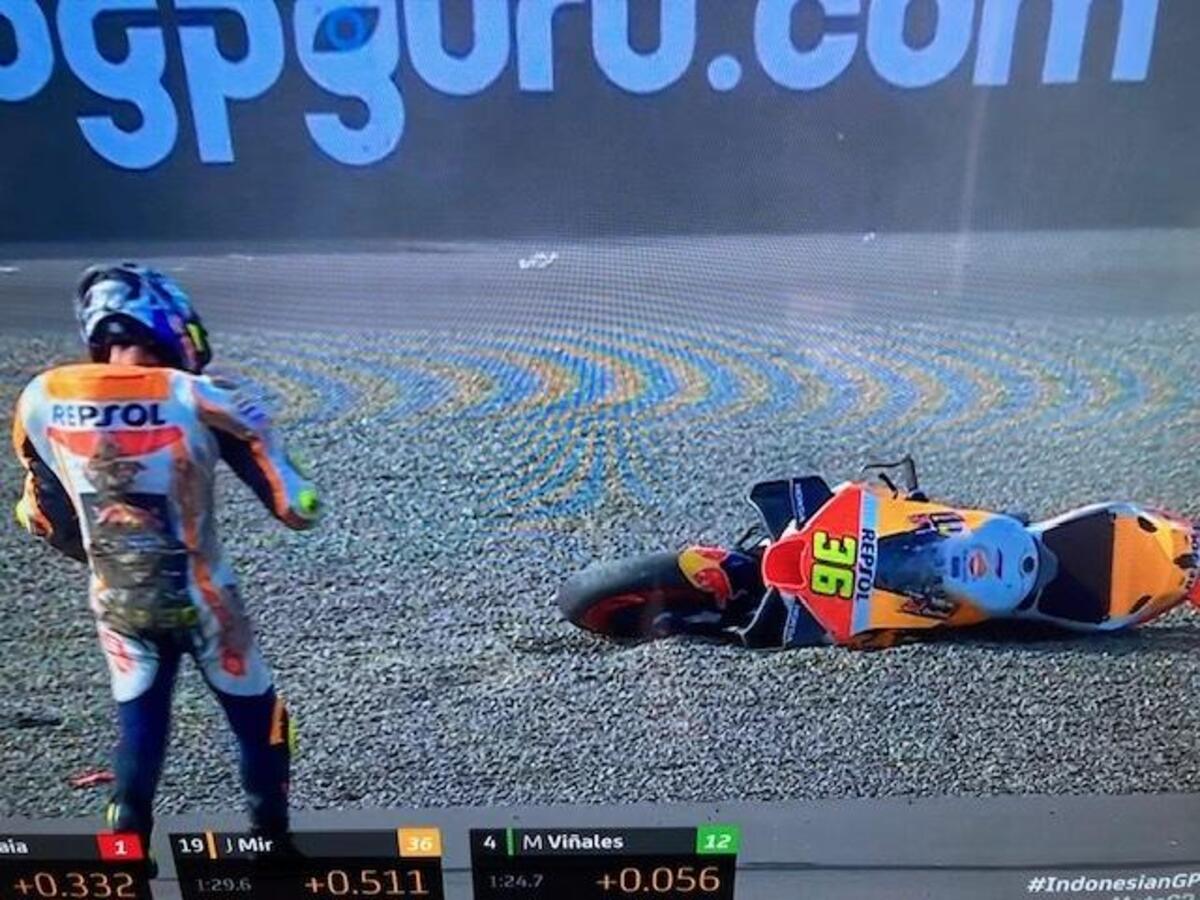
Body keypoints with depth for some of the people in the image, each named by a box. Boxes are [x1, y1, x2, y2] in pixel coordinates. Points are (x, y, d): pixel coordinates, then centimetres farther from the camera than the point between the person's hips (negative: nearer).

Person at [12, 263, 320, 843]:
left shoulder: (39, 401, -6)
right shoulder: (199, 399, -20)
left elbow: (44, 521, 7)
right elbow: (297, 510, -17)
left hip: (116, 606, 4)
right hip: (199, 602, -3)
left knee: (138, 734, 20)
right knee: (260, 727, 17)